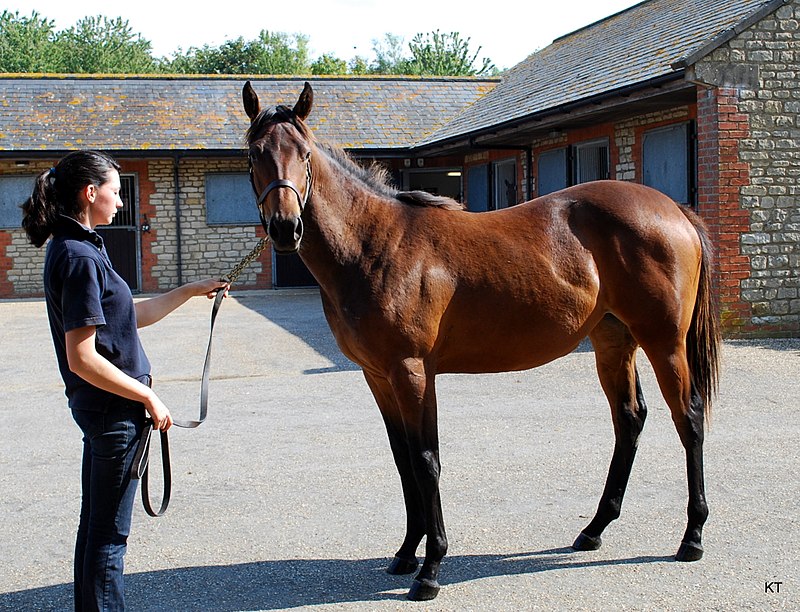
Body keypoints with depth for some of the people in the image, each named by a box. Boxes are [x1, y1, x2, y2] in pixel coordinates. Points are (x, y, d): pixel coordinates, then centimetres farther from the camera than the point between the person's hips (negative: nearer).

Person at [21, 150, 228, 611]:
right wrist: (149, 398, -17)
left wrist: (192, 291, 19)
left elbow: (132, 317, 19)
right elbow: (82, 359, -24)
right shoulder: (80, 257, -20)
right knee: (109, 535, 1)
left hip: (102, 410, 10)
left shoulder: (78, 248, 10)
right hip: (115, 410, -10)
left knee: (97, 527, 19)